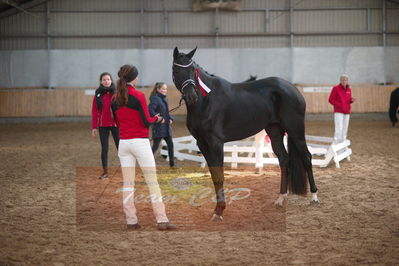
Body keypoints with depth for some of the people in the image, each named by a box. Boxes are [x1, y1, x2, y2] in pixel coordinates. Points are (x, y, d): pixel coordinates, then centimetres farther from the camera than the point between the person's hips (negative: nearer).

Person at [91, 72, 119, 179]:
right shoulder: (98, 95, 4)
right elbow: (94, 112, 4)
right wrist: (94, 127, -1)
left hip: (115, 124, -2)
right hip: (103, 126, 2)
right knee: (104, 148, 6)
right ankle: (105, 172, 14)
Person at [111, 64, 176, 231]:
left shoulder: (115, 99, 5)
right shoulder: (138, 96, -12)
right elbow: (146, 121, -11)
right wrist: (157, 119, 8)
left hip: (123, 142, 5)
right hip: (140, 142, -5)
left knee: (128, 183, 8)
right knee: (152, 182, 0)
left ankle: (131, 221, 8)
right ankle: (162, 220, -1)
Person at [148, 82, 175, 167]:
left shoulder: (164, 99, 12)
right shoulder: (155, 99, -14)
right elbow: (150, 110, -27)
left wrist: (170, 119, 6)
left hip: (166, 127, 9)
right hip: (158, 127, -9)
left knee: (170, 144, 13)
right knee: (155, 146, -6)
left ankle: (172, 163, 23)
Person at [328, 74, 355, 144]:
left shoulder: (349, 89, 9)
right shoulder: (336, 88, -7)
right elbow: (331, 100, -5)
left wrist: (352, 100, -5)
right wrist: (339, 105, -15)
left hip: (346, 112, 6)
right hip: (338, 112, -6)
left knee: (344, 130, 6)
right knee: (339, 129, -15)